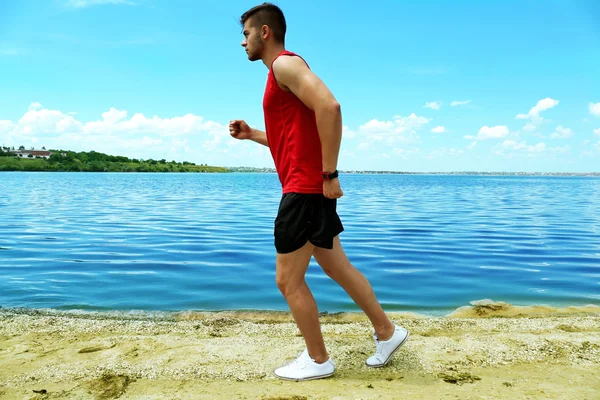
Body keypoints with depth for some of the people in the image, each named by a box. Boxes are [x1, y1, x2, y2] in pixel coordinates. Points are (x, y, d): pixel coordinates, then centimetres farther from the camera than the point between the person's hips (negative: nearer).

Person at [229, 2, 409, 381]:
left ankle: (318, 360, 15)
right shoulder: (282, 73, 21)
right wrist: (251, 134, 17)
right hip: (311, 189, 10)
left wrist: (329, 174, -25)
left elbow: (330, 106, -26)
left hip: (306, 189, -10)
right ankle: (387, 332, 27)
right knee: (338, 268, 15)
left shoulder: (285, 63, -9)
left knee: (288, 280, 0)